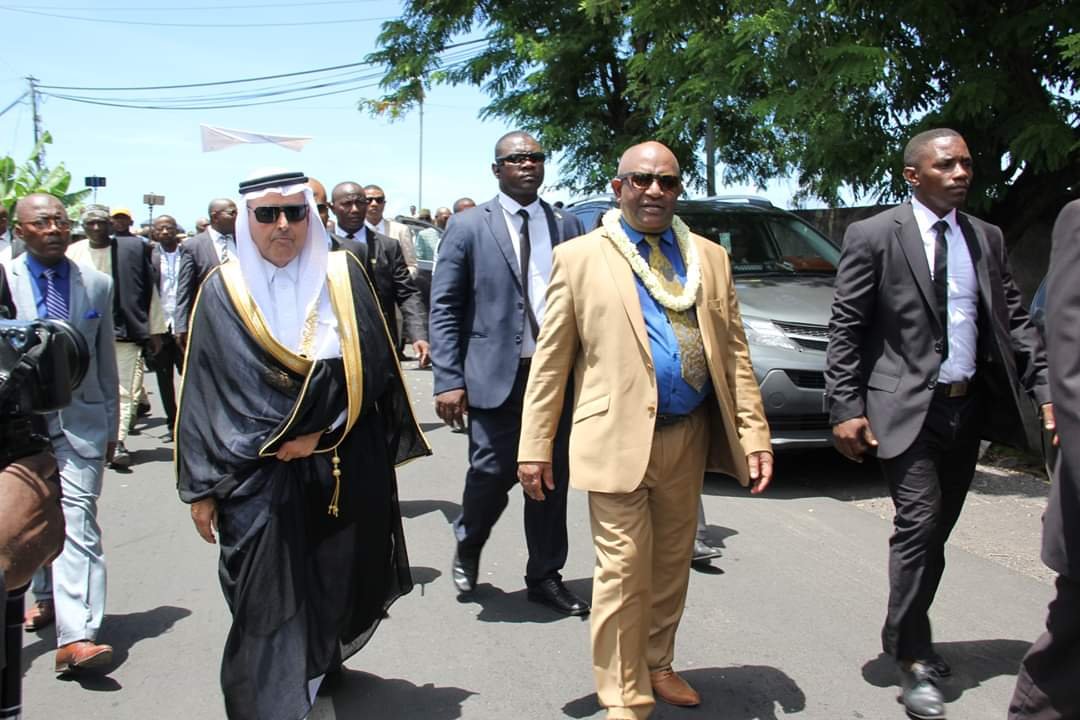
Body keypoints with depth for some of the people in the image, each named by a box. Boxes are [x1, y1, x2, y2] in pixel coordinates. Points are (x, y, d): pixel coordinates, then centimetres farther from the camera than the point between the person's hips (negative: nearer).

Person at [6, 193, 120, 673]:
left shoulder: (97, 284, 3)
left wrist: (111, 425, 12)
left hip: (80, 420, -1)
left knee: (77, 521, -10)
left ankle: (76, 637, -16)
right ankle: (47, 596, 41)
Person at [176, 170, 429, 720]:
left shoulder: (344, 276, 2)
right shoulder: (224, 291, 1)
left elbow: (370, 366, -2)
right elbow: (202, 393, -1)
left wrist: (319, 432, -11)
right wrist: (201, 487, -3)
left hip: (346, 470, 2)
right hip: (258, 475, -1)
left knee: (339, 588, 13)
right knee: (270, 606, -4)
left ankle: (322, 664, 41)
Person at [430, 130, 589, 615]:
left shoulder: (567, 227, 9)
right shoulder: (468, 227, 1)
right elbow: (444, 308, -2)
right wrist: (449, 380, -10)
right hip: (497, 374, -3)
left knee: (552, 479, 9)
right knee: (493, 472, -1)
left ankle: (545, 576, 25)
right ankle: (467, 547, 30)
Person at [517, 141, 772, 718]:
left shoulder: (710, 258, 10)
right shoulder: (579, 258, -1)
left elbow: (734, 352, 9)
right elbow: (550, 359, -2)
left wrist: (754, 434, 2)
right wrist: (535, 446, -5)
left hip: (689, 436, 5)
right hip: (618, 438, -4)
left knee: (672, 564, 16)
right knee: (624, 573, -2)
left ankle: (657, 665, 36)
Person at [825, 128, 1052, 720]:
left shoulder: (986, 239, 10)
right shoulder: (874, 236, -6)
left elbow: (1014, 322, 11)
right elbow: (844, 329, -7)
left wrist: (1047, 391, 1)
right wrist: (845, 409, -13)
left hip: (969, 406, 6)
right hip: (907, 408, -5)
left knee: (935, 532, 13)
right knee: (919, 526, -10)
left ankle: (908, 637, 29)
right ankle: (912, 662, 2)